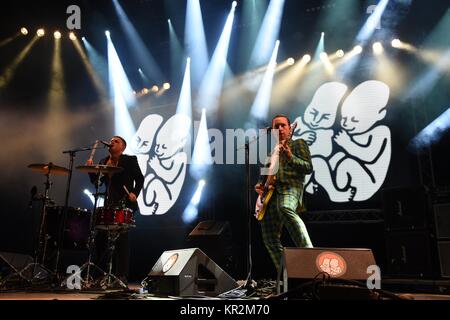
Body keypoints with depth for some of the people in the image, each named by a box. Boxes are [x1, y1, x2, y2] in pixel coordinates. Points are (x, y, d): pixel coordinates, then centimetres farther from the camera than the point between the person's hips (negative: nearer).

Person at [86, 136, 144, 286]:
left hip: (125, 206, -6)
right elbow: (95, 180, 14)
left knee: (121, 239, -7)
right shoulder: (103, 162, 16)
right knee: (100, 238, 4)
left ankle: (122, 276, 1)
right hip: (109, 206, 6)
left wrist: (135, 193, -17)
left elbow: (140, 179, -2)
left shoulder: (130, 160, 0)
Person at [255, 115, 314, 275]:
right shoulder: (273, 151, 30)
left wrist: (290, 157, -15)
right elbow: (265, 174, 34)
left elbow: (308, 168, -1)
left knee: (285, 208, -42)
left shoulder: (298, 143, 13)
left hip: (290, 188, -6)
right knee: (270, 239, -1)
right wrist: (259, 185, 12)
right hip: (270, 193, 6)